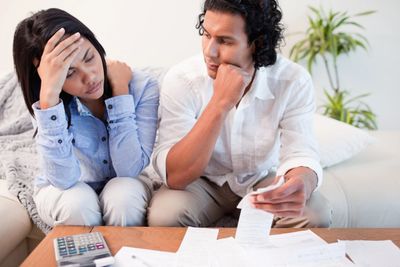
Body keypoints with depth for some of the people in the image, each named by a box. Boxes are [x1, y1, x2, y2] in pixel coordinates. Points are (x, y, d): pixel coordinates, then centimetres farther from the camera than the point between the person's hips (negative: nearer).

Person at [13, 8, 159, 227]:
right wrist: (49, 94, -43)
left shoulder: (142, 87, -23)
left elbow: (130, 170, -28)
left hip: (122, 187, 0)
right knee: (77, 203, -33)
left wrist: (120, 91, -30)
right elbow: (64, 179, -36)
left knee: (123, 197, -33)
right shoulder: (56, 102, -22)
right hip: (62, 191, 0)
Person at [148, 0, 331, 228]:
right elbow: (174, 177, -31)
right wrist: (220, 103, -40)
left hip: (264, 181, 2)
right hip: (205, 182, -1)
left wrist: (300, 184, -48)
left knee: (316, 215, -25)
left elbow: (301, 155, -22)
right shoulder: (181, 79, -23)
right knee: (164, 215, -31)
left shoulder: (294, 81, -19)